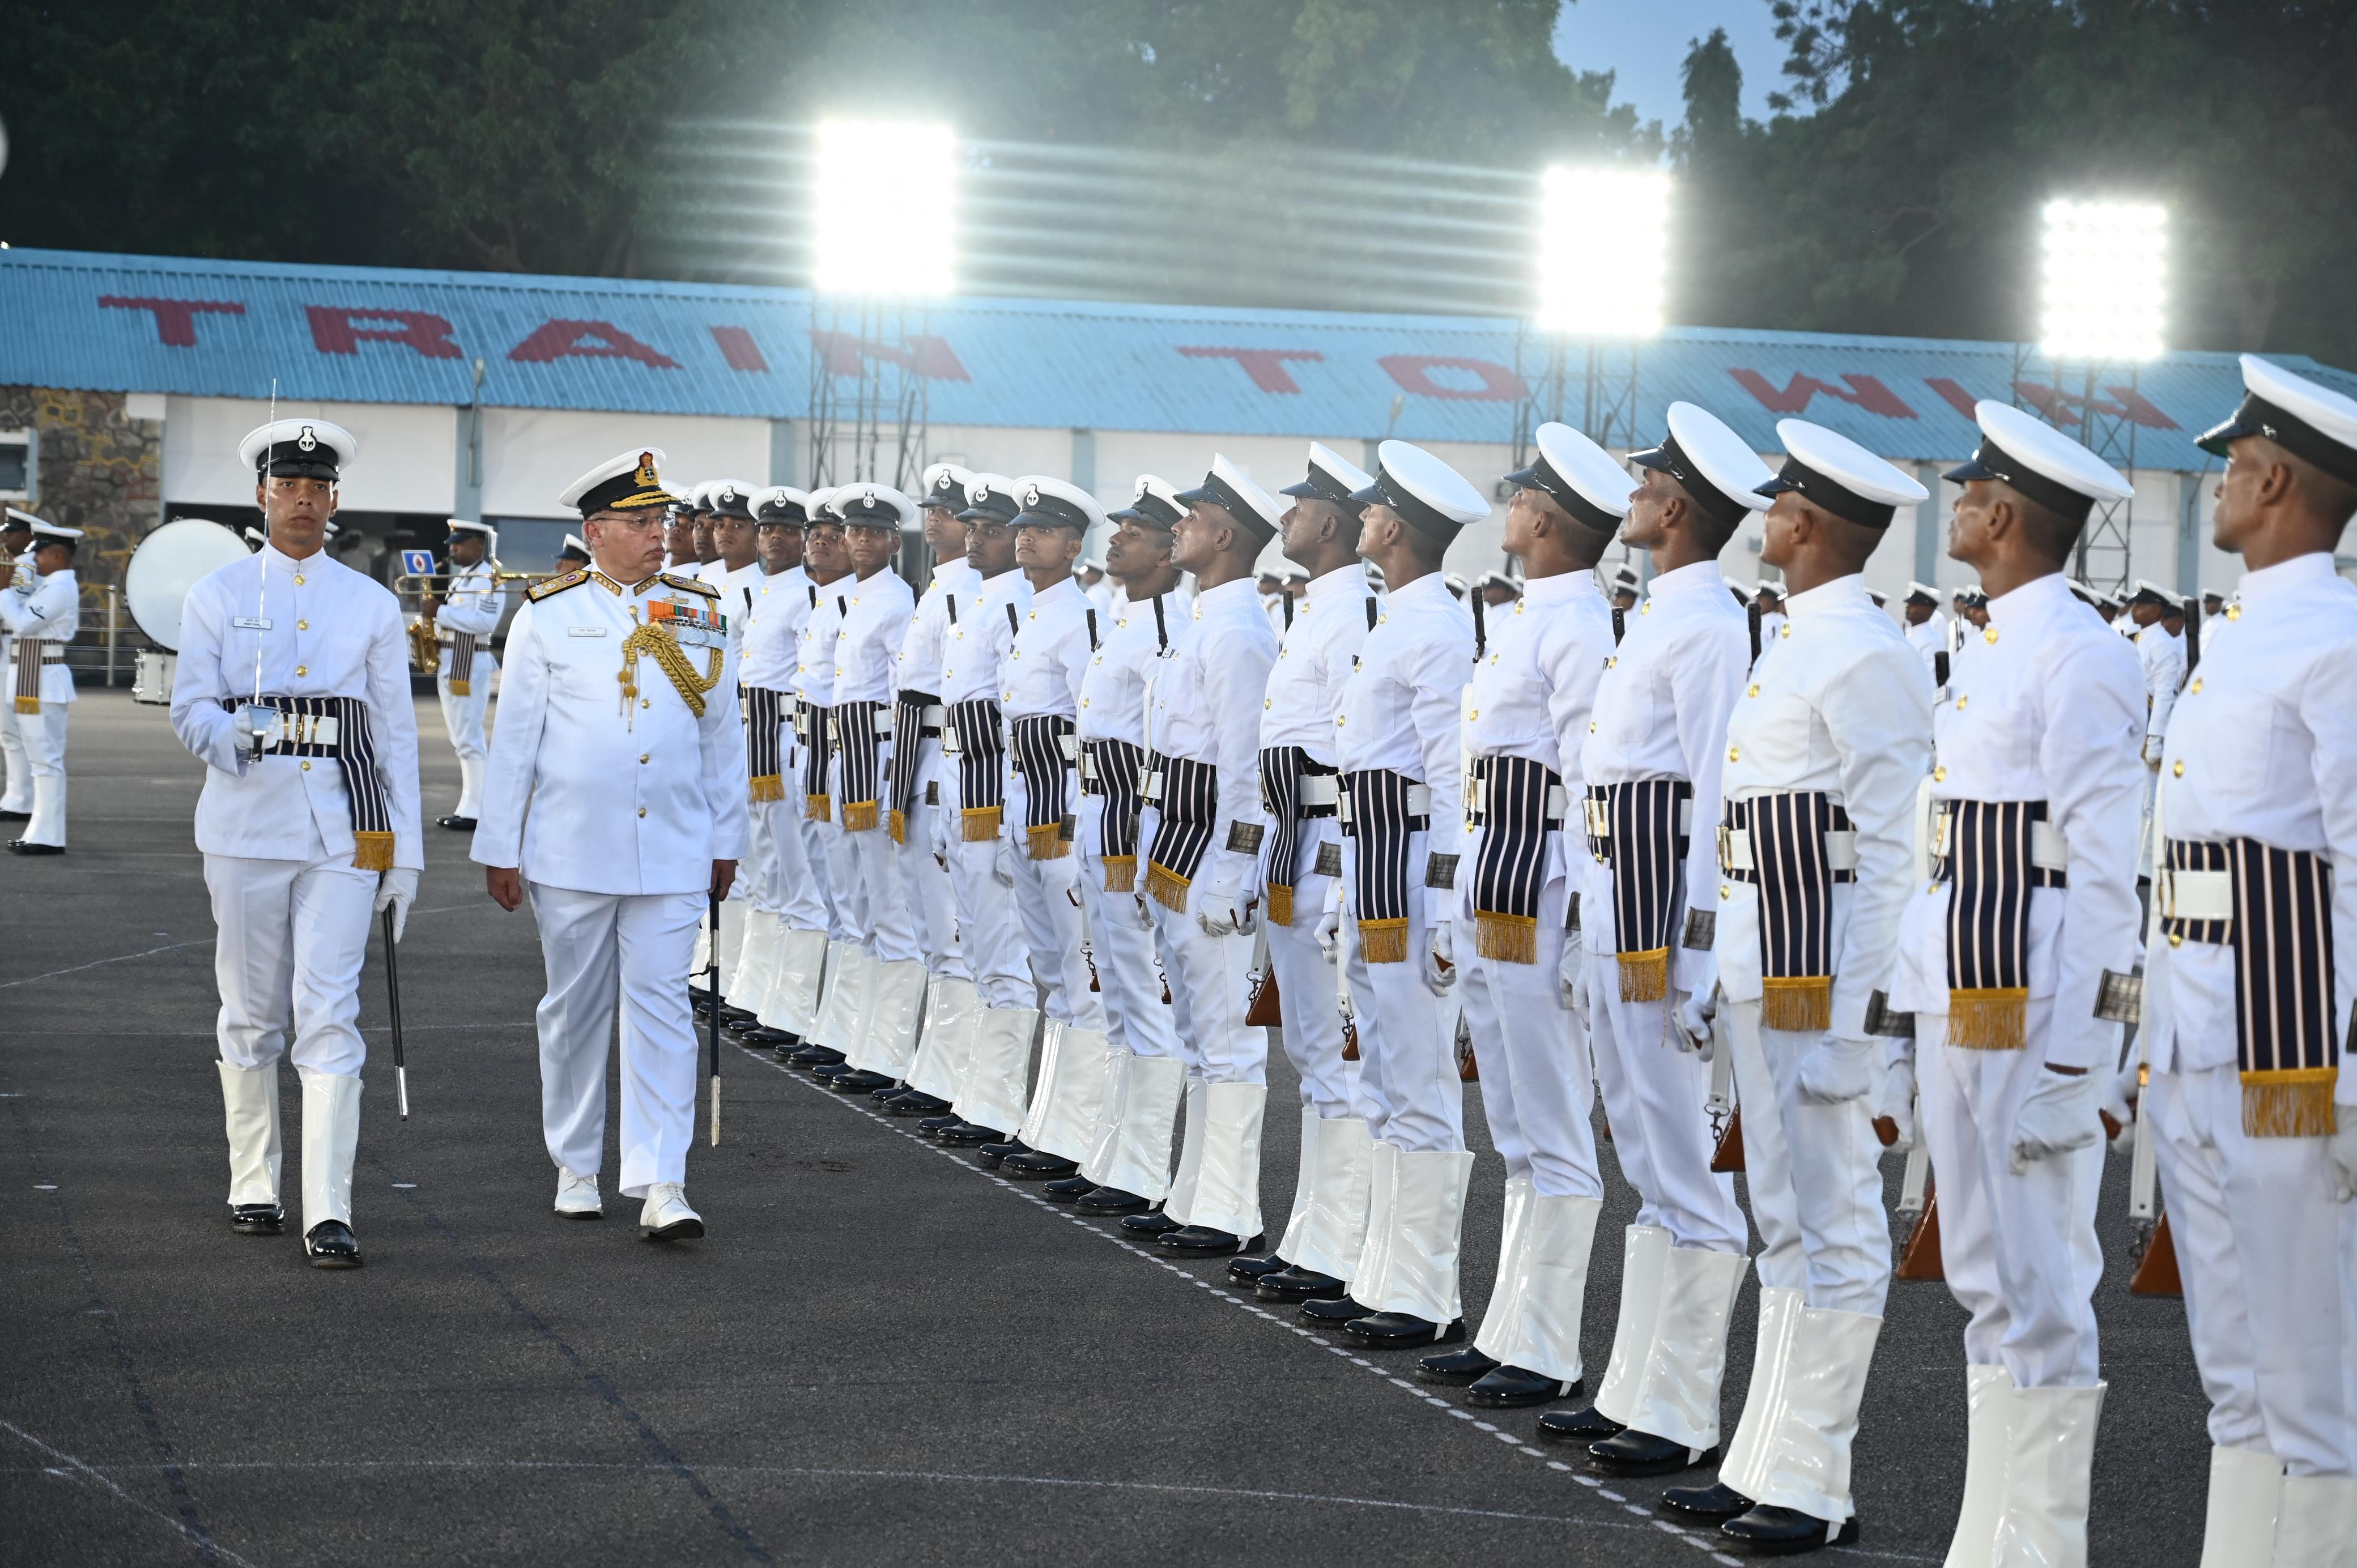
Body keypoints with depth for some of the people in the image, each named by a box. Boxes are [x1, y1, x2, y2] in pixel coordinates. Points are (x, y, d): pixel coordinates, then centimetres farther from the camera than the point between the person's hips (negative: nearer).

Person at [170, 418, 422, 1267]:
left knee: (329, 1016, -9)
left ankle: (330, 1214, -13)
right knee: (251, 1017, 9)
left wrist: (405, 853, 5)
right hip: (245, 829, 1)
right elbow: (189, 707, 1)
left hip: (343, 835, 0)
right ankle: (253, 1187, 24)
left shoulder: (373, 606, 9)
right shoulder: (216, 596, 7)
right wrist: (229, 735, -23)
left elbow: (397, 735, 9)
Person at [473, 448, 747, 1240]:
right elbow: (515, 737, 1)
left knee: (660, 1007, -4)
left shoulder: (700, 615, 6)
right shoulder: (548, 616, 0)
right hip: (569, 851, -1)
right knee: (575, 1009, 10)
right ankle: (576, 1166, 23)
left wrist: (726, 841, 11)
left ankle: (661, 1184, -7)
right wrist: (500, 849, 0)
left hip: (672, 853, 1)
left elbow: (721, 734, 11)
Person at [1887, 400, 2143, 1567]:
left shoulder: (2078, 658, -14)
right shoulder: (1988, 649, 15)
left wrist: (2068, 1065, -19)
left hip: (2030, 1018, -10)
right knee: (1987, 1282, 14)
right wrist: (1924, 1027, 18)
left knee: (2034, 1295, -4)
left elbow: (2105, 875, -17)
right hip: (1957, 1008, 10)